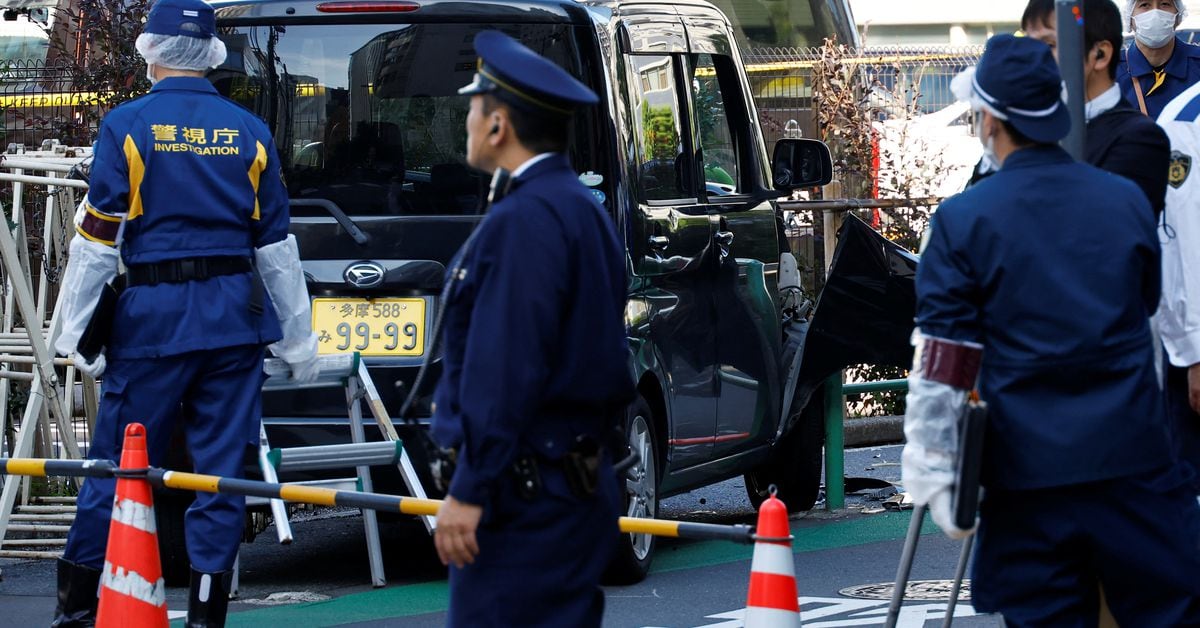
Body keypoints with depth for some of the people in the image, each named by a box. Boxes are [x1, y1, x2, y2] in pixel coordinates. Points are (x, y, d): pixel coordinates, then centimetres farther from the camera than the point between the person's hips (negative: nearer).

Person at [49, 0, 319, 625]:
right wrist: (298, 339, 17)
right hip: (234, 316, 2)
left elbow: (97, 238, -5)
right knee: (222, 466, 5)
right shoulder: (249, 132, 7)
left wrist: (73, 333, -1)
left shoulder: (128, 126, -3)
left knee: (119, 458, 5)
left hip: (153, 316, -2)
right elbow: (276, 246, 10)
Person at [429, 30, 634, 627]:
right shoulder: (582, 208, 14)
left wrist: (469, 490, -19)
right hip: (579, 481, 10)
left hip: (526, 496, -10)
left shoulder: (524, 220, -16)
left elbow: (505, 370, -21)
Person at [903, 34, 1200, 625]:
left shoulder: (964, 220, -7)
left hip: (1028, 470, -2)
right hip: (1134, 461, 2)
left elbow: (941, 369, -7)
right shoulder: (1128, 200, 3)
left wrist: (933, 473, -2)